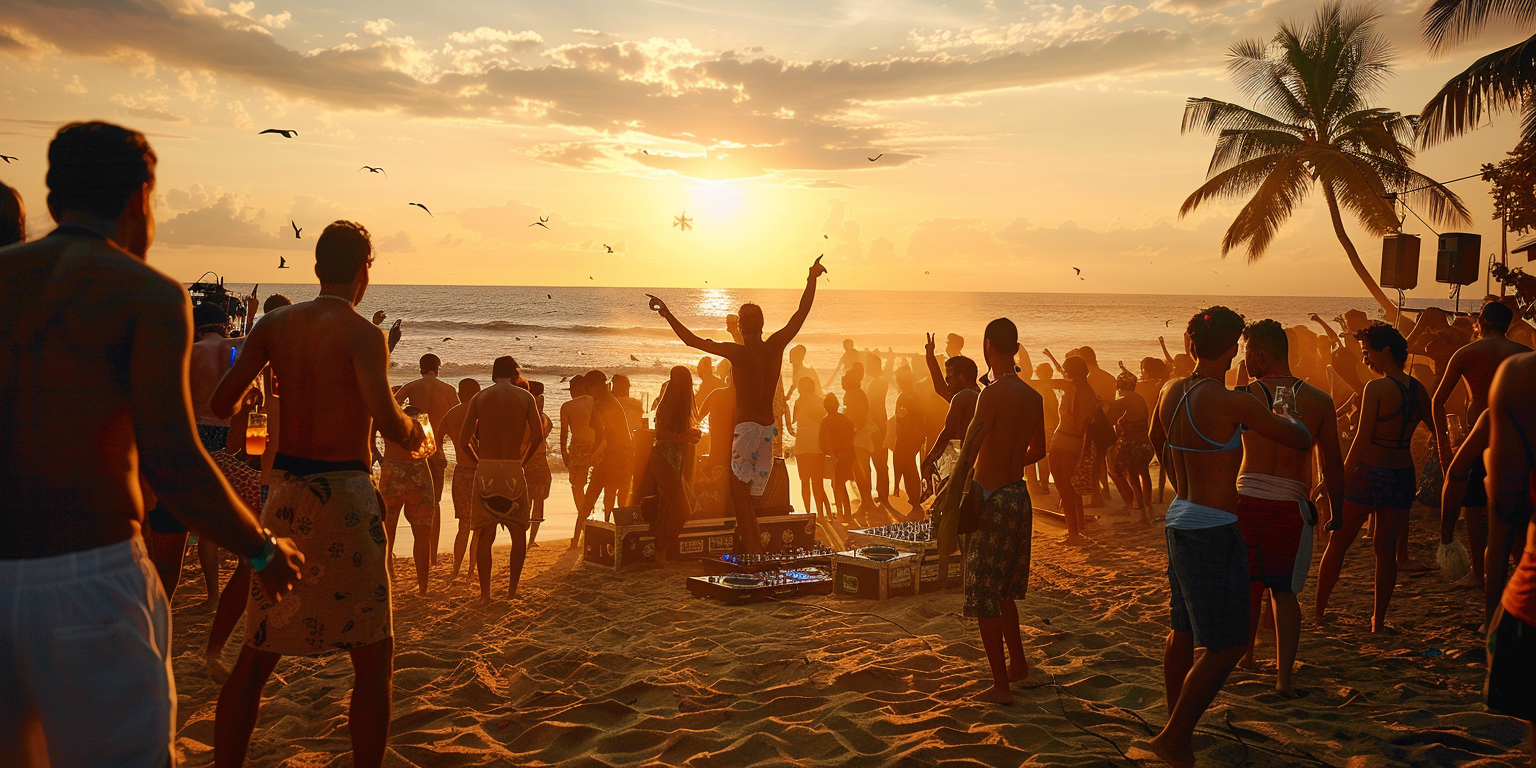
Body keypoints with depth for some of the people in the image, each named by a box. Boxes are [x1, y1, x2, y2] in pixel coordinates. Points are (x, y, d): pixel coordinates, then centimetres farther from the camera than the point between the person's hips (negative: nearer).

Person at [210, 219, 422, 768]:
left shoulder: (274, 325, 5)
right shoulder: (361, 332, -11)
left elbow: (221, 403, 3)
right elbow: (387, 421, -23)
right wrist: (415, 434, -1)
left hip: (286, 492, 6)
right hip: (344, 495, -5)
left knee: (256, 653, 16)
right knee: (373, 658, 8)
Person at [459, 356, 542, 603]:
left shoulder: (480, 397, 6)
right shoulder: (525, 397, 5)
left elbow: (464, 440, 2)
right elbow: (537, 435, -4)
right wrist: (522, 462, 8)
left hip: (485, 471, 1)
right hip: (513, 471, -1)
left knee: (484, 535, 7)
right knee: (519, 531, 14)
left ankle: (485, 592, 5)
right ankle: (513, 587, 16)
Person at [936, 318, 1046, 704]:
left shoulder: (993, 394, -18)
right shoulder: (1033, 397, 6)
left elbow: (968, 452, -23)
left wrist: (954, 492, -15)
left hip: (992, 500, -8)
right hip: (1020, 497, 8)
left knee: (985, 597, 2)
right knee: (1003, 592, 23)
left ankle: (1001, 686, 7)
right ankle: (1018, 664, 34)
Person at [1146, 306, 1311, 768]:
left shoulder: (1171, 393, 4)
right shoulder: (1233, 403, -19)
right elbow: (1295, 438, -6)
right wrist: (1305, 434, 18)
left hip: (1179, 519, 9)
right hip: (1213, 530, -9)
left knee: (1184, 631, 19)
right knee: (1227, 644, 0)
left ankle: (1178, 730, 31)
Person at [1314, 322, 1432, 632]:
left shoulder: (1376, 388, -15)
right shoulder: (1419, 391, 4)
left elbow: (1361, 440, -16)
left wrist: (1342, 476, -8)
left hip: (1368, 474, -5)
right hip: (1402, 476, 5)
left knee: (1337, 544, 10)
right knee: (1386, 548, 14)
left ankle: (1319, 610, 20)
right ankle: (1378, 619, 16)